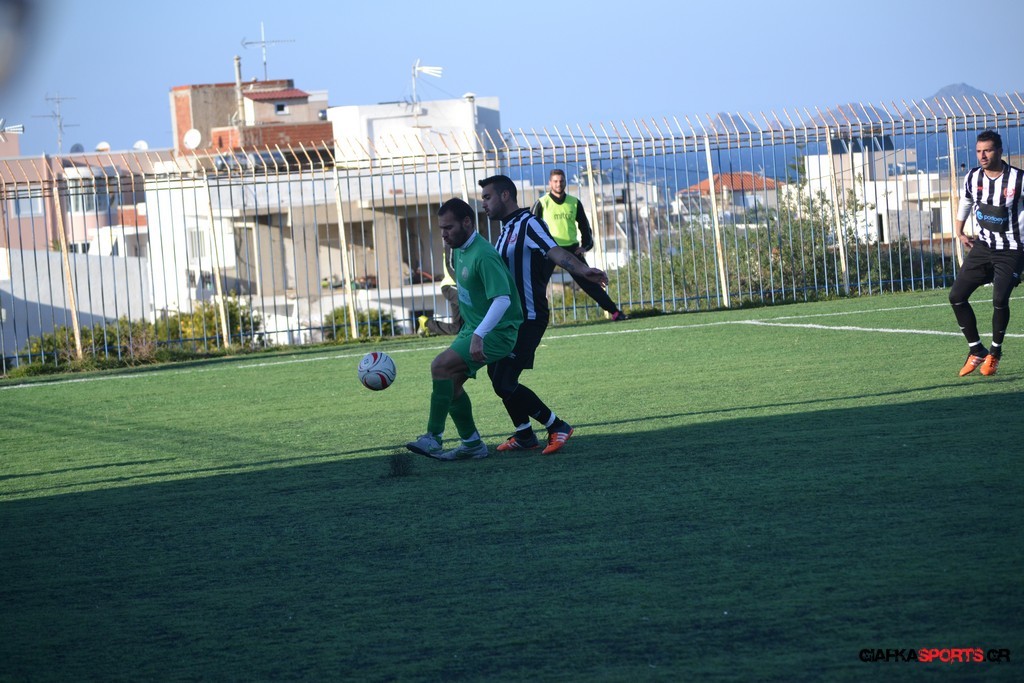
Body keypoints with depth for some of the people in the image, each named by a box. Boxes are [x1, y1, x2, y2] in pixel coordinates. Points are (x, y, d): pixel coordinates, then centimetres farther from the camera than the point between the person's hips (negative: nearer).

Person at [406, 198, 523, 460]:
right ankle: (472, 444, 18)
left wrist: (478, 335, -39)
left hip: (496, 332, -10)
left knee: (441, 366, -22)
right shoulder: (458, 251, 8)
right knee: (451, 383, 7)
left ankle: (433, 439, -19)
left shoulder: (483, 256, -23)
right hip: (472, 328, 10)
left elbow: (503, 299, -32)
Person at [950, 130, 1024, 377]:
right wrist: (959, 233, 11)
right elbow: (964, 205, 18)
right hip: (983, 246, 5)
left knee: (1000, 299, -20)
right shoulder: (972, 178, -2)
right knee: (956, 296, -4)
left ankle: (995, 352, 5)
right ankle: (976, 351, 10)